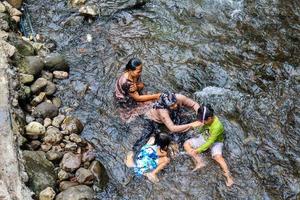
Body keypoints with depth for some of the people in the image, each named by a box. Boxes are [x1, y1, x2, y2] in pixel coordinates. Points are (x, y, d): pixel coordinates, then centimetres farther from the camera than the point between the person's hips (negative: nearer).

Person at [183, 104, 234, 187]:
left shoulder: (217, 126, -35)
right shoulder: (207, 119, -17)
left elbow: (210, 142, -30)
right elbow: (201, 131, 4)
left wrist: (197, 150, -28)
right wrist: (202, 126, -16)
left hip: (215, 142, -7)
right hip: (204, 138, 7)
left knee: (218, 156, -35)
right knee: (186, 144, -10)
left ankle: (228, 176, -28)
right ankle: (199, 162, -22)